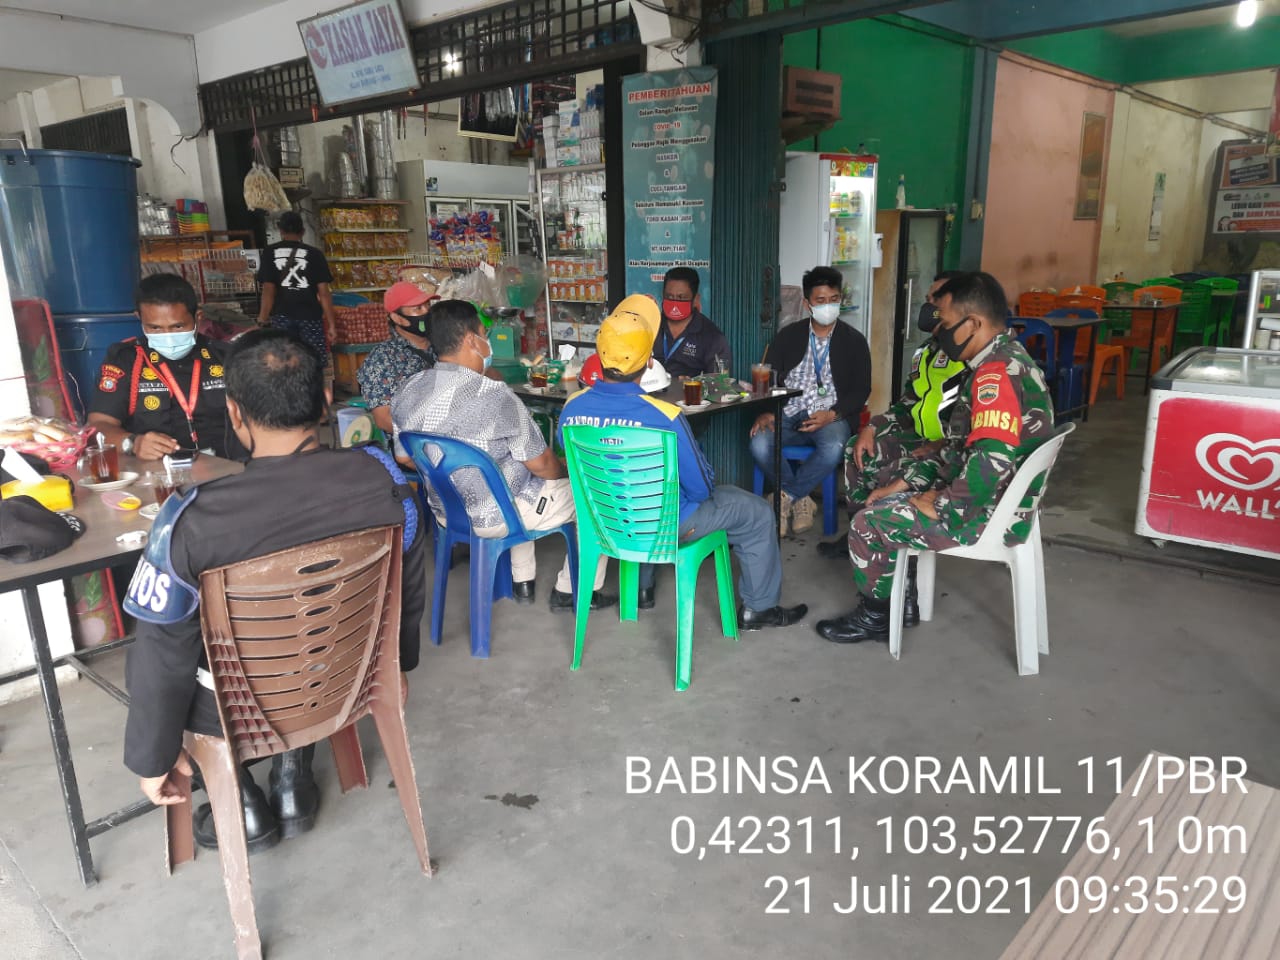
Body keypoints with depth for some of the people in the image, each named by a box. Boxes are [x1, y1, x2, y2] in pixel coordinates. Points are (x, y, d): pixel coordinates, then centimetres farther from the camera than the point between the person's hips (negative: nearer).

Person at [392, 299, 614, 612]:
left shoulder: (406, 393, -7)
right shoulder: (493, 394, -27)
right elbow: (540, 464, -18)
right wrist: (565, 471, 4)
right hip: (496, 516, -7)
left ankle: (522, 582, 39)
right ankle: (572, 591, 24)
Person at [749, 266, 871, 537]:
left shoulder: (854, 341, 8)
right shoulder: (788, 336, 10)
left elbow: (861, 390, 3)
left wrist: (832, 414, -15)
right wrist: (765, 411, -14)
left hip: (831, 418, -1)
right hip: (789, 415, 1)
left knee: (833, 448, -36)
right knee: (759, 444, -30)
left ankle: (784, 498, -15)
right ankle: (801, 500, -8)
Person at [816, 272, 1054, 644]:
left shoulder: (997, 375, -25)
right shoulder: (1006, 360, 8)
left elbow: (991, 465, -35)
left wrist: (940, 504, -21)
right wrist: (909, 482, 12)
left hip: (989, 513, -10)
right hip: (1000, 502, 10)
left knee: (868, 524, -5)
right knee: (888, 504, 20)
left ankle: (874, 617, 15)